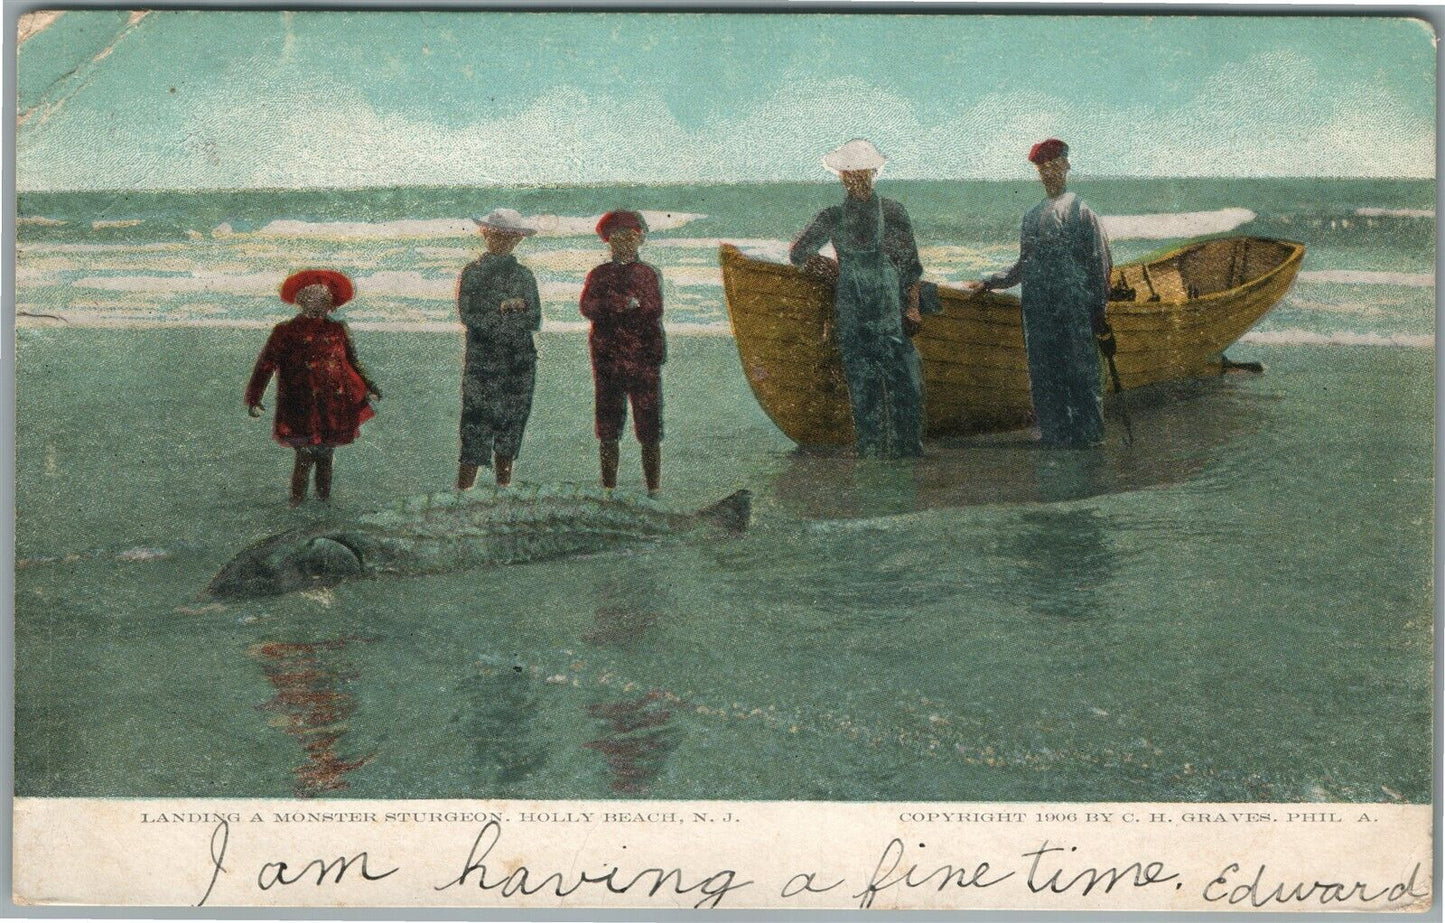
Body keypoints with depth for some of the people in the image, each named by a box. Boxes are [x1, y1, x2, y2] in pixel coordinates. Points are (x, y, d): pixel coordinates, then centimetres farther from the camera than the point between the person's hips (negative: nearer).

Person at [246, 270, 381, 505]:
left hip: (334, 411, 5)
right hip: (303, 411, -4)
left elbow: (351, 363, 23)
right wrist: (254, 398, -12)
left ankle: (324, 499, 21)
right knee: (305, 458, -8)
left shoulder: (336, 330, 13)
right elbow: (265, 366, -4)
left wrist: (368, 387, 15)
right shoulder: (286, 332, -1)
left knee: (326, 459, 11)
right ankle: (297, 501, 1)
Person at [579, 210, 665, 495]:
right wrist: (627, 305, -16)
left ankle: (654, 488, 3)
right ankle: (608, 488, 10)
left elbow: (654, 310, -5)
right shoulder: (599, 274, 15)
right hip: (607, 360, 1)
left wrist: (609, 307, -8)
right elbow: (587, 307, -3)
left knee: (649, 429, -3)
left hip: (643, 357, -1)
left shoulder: (649, 274, 12)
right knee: (608, 429, 3)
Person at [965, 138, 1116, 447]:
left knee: (1081, 377, -6)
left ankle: (1088, 437, -2)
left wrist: (1098, 308, -10)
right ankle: (1055, 437, 8)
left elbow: (1099, 262, -3)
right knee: (1044, 380, 4)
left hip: (1075, 310, -6)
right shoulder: (1033, 215, 20)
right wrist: (988, 282, 19)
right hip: (1037, 311, 6)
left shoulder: (1079, 210, 2)